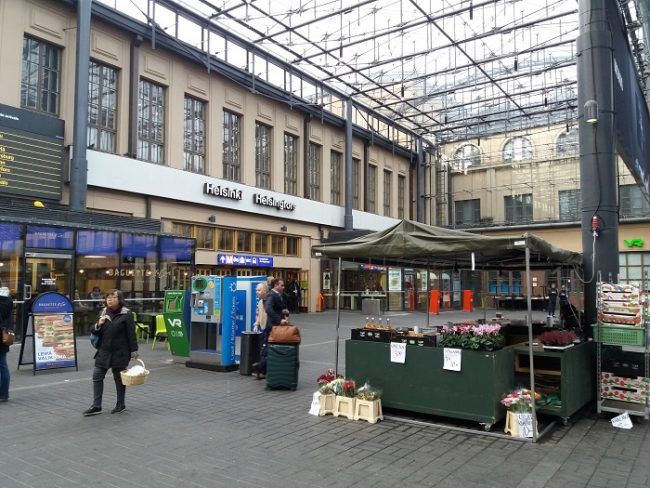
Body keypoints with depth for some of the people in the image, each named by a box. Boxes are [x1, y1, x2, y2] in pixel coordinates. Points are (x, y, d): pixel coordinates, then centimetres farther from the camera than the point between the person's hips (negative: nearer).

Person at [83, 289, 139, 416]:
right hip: (104, 351, 5)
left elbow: (131, 334, -9)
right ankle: (96, 406, 11)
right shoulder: (102, 313, 8)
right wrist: (98, 325, -9)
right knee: (97, 376, 2)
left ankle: (120, 405, 22)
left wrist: (134, 351, -11)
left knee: (119, 378, 7)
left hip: (120, 352, -5)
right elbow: (96, 332, 14)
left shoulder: (126, 314, -9)